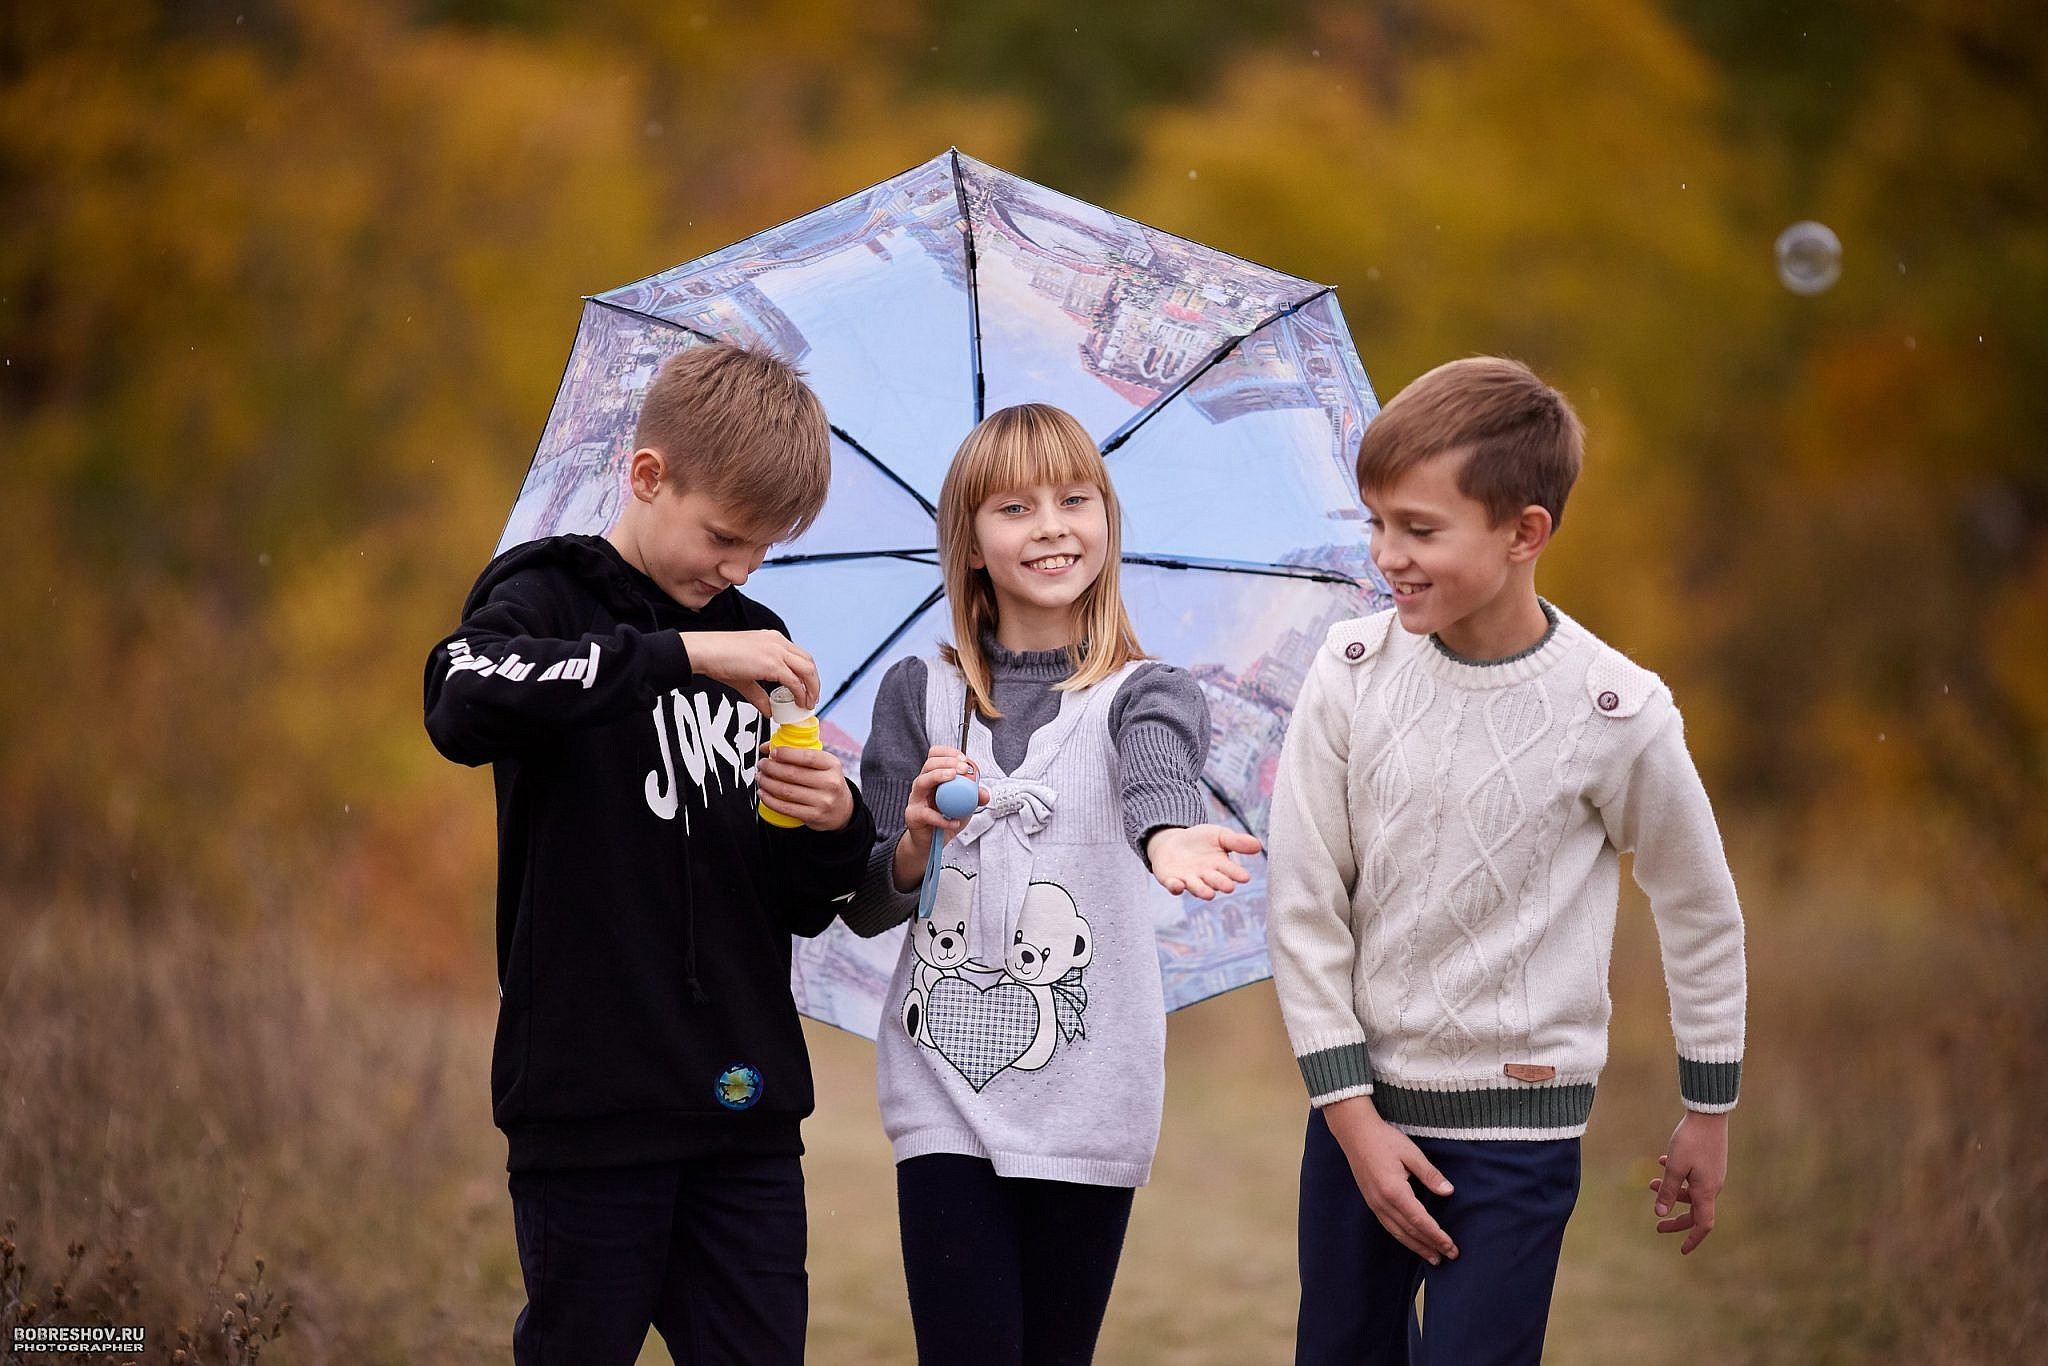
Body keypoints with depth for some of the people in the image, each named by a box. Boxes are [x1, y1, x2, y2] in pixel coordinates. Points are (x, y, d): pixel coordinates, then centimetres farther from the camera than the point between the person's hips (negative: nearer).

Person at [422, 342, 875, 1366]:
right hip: (592, 1097, -5)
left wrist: (836, 828, -5)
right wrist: (680, 653, -27)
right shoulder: (548, 602, 0)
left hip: (745, 1106, 5)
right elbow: (463, 707, -27)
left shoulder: (755, 646, 15)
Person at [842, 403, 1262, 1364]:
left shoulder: (1146, 695, 3)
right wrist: (919, 838, -16)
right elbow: (864, 908, 6)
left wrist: (1167, 835, -46)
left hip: (1089, 1102, 0)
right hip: (945, 1093, 0)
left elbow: (1157, 774, -22)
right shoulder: (920, 695, 7)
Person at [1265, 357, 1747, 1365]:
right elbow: (1303, 904, -1)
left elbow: (1700, 910, 1)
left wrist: (1708, 1112, 9)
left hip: (1516, 1123, -3)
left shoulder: (1614, 713, -13)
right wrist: (1352, 1111, -4)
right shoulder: (1352, 672, -7)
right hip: (1359, 1100, 3)